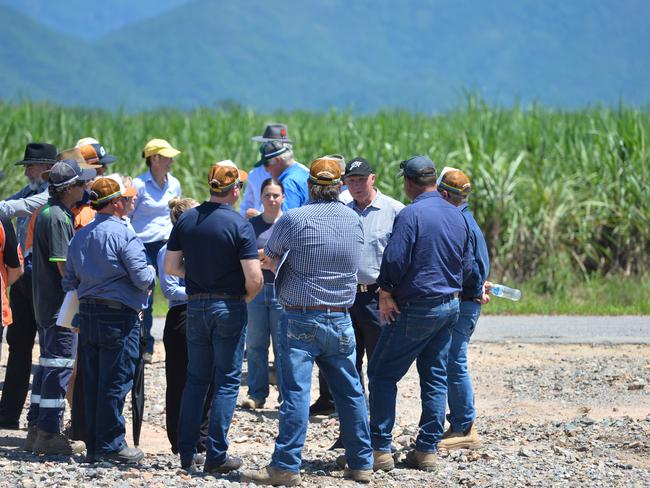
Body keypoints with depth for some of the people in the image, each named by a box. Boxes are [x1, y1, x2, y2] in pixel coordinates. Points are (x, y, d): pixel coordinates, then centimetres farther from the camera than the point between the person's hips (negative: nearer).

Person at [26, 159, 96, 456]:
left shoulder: (47, 212, 13)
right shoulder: (58, 218, -18)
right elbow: (65, 266, -21)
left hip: (44, 302, 10)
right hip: (61, 304, -10)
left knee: (48, 363, 14)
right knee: (60, 366, -7)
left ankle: (36, 429, 18)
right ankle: (48, 433, -6)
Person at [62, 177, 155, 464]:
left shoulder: (80, 236, 10)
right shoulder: (123, 235, -12)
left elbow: (70, 280, 15)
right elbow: (142, 279, -14)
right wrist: (151, 272, 8)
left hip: (88, 314, 7)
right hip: (119, 316, -7)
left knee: (92, 383, 10)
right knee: (115, 383, -2)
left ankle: (93, 445, 13)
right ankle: (111, 445, -2)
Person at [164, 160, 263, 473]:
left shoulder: (186, 220, 1)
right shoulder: (239, 225, -13)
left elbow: (171, 267, 4)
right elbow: (254, 278, -17)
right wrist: (246, 297, 3)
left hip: (195, 305, 4)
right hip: (229, 307, -4)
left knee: (196, 379, 14)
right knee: (227, 381, 3)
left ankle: (186, 453, 13)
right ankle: (216, 456, 1)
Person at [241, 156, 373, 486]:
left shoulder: (294, 219, -9)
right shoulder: (355, 221, 4)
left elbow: (269, 258, 6)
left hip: (301, 320, -4)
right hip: (340, 320, 4)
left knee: (296, 392, -7)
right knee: (350, 392, 11)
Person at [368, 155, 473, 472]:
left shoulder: (411, 214, -16)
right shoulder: (457, 216, 8)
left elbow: (394, 259, -19)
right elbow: (466, 264, 14)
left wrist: (386, 294, -7)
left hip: (416, 308, -7)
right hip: (450, 305, 7)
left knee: (382, 373, 0)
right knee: (435, 378, 11)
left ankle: (380, 449, -3)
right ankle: (427, 450, 11)